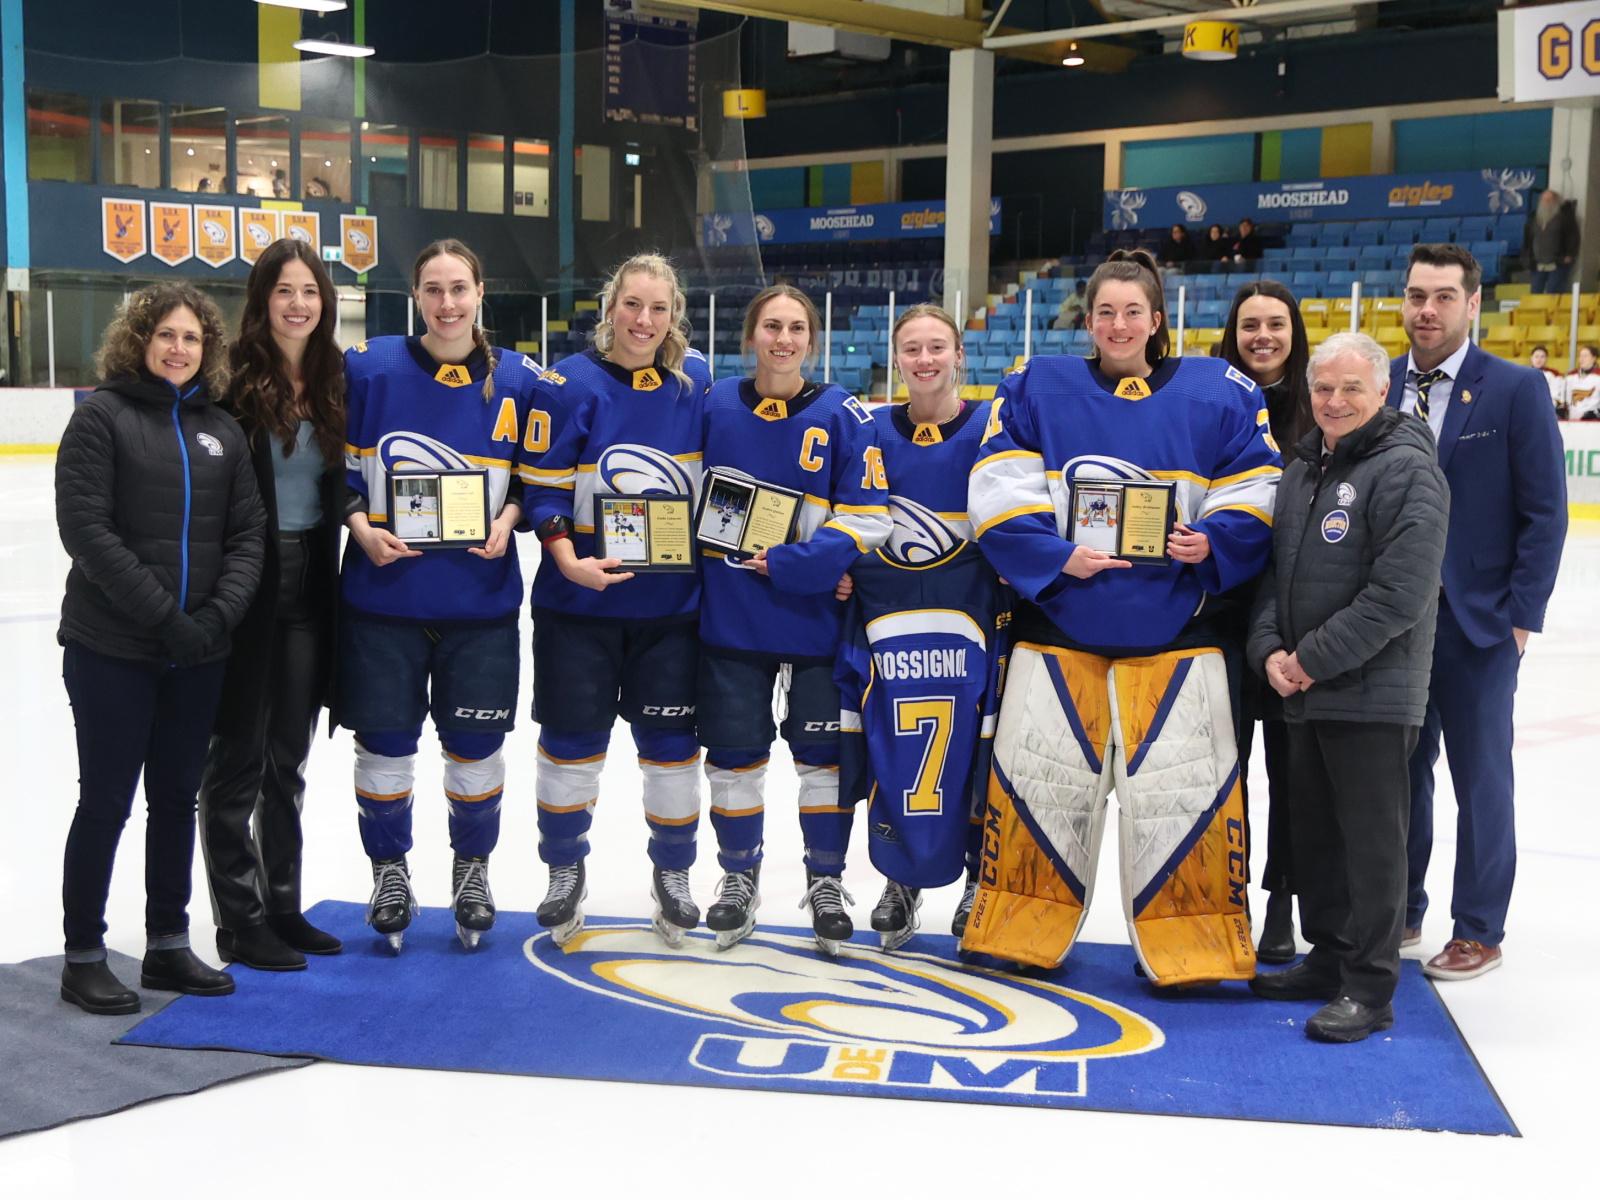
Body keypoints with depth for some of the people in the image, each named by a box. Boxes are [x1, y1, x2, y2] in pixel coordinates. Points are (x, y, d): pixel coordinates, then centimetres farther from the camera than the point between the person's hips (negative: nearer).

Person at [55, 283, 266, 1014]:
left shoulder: (220, 430, 9)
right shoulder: (102, 416, -6)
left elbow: (246, 533, 6)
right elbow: (86, 528, -14)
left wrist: (219, 613, -10)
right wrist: (163, 614, -18)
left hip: (197, 653, 5)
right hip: (112, 649, -5)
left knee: (177, 798, 13)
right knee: (106, 801, 2)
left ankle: (167, 946, 25)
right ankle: (83, 958, 14)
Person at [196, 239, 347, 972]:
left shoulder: (336, 382, 7)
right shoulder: (233, 379, -11)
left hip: (311, 587, 6)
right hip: (246, 587, -6)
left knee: (288, 759, 15)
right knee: (238, 759, 4)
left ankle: (282, 907, 26)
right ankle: (239, 922, 14)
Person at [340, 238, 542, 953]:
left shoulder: (518, 381, 0)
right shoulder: (369, 367, -2)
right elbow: (342, 467, 3)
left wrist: (507, 519, -11)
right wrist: (361, 527, -12)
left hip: (480, 600, 1)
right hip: (383, 592, 0)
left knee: (475, 746, 9)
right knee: (385, 742, 8)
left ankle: (472, 869, 31)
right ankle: (389, 870, 29)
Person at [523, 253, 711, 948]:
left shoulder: (695, 381, 2)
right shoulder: (569, 384, -8)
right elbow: (542, 486, -7)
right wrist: (569, 561, -19)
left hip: (672, 602, 2)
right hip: (581, 599, -2)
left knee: (671, 741, 7)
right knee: (572, 740, 6)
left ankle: (673, 874, 26)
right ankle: (565, 870, 26)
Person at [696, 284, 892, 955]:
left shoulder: (844, 416, -5)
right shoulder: (715, 406, 1)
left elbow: (866, 519, -10)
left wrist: (786, 564, -17)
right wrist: (716, 551, -5)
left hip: (816, 616, -1)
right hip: (730, 617, 2)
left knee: (822, 750, 7)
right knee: (734, 752, 9)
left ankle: (826, 882, 23)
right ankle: (739, 877, 27)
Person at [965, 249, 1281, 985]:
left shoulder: (1216, 394, 3)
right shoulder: (1037, 390, 3)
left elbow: (1256, 496, 5)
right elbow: (998, 495, -4)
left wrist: (1213, 543, -13)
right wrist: (1057, 557, -15)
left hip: (1174, 627, 0)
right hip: (1058, 621, 1)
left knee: (1182, 784, 0)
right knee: (1040, 777, 6)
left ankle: (1194, 947, 13)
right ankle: (1021, 930, 21)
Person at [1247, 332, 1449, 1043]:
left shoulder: (1406, 469, -12)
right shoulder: (1303, 467, 14)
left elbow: (1399, 595, -19)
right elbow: (1276, 569, 17)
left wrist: (1314, 657, -15)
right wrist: (1270, 649, 0)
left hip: (1373, 693, -8)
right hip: (1304, 692, 8)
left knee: (1371, 838, -2)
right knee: (1315, 831, 15)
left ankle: (1369, 988, 5)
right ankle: (1329, 958, 29)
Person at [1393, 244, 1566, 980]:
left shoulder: (1517, 390, -6)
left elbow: (1544, 511, -7)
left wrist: (1522, 615, -11)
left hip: (1477, 622, -3)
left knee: (1480, 779, 7)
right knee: (1399, 771, 12)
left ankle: (1478, 932, 18)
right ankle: (1399, 912, 26)